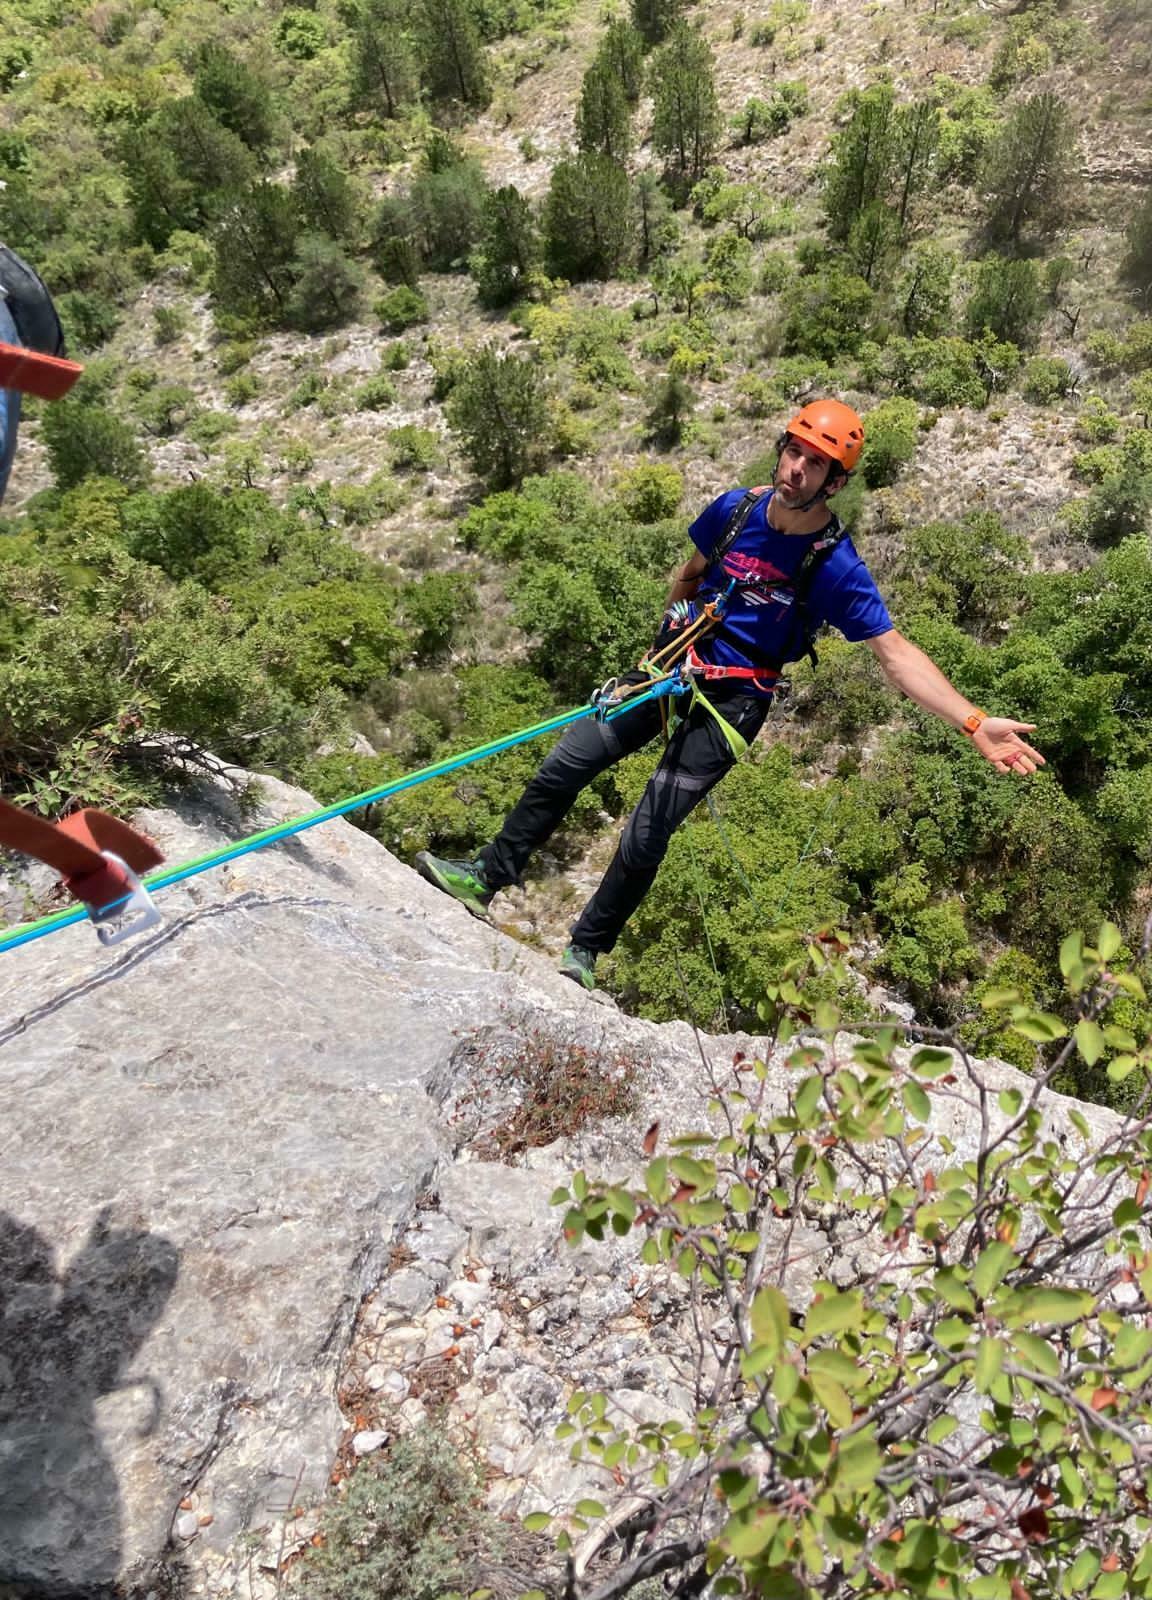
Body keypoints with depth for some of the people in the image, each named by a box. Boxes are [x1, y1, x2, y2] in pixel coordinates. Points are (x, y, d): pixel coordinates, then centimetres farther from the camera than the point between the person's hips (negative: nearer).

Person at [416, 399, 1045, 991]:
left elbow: (896, 653, -18)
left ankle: (585, 949, 14)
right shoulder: (735, 508, -3)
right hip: (672, 667, 5)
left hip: (732, 702, -5)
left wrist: (975, 722, -26)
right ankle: (485, 877, 19)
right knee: (562, 767, 2)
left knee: (645, 838, -9)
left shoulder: (835, 566, -17)